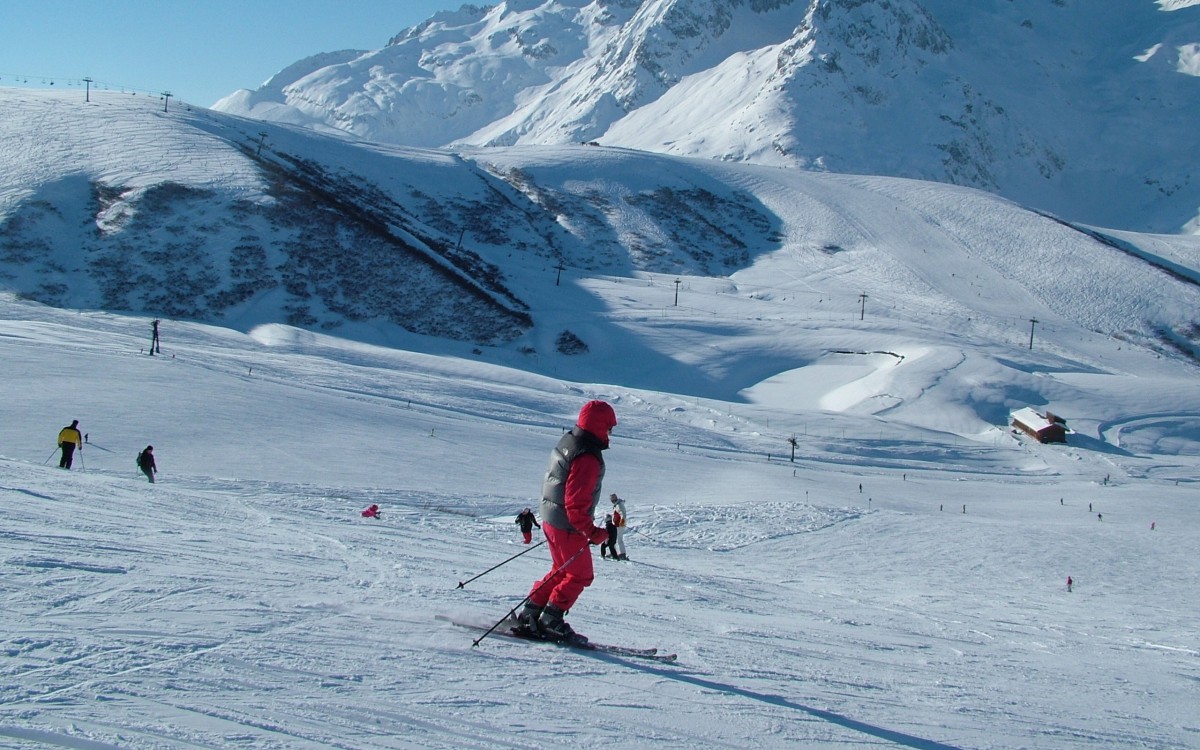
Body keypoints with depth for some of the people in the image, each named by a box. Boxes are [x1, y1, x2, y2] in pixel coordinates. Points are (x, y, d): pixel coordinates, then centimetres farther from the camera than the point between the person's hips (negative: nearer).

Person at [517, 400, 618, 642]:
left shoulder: (567, 442, 6)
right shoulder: (587, 457, -25)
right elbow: (576, 504, -28)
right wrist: (592, 532, -25)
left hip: (551, 519, 9)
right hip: (568, 526, -9)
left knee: (563, 570, 21)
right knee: (580, 575, 5)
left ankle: (530, 615, 23)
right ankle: (550, 621, 8)